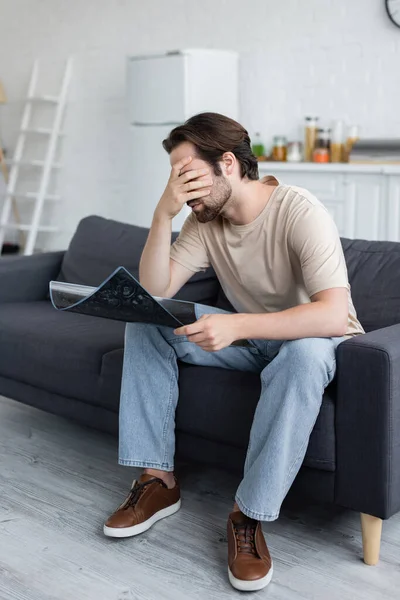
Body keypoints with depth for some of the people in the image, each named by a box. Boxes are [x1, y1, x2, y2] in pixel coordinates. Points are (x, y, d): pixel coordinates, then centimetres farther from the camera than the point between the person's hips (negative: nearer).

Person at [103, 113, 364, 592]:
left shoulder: (299, 212, -25)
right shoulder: (205, 219, -6)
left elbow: (334, 315, -36)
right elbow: (155, 290, -14)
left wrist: (236, 325, -45)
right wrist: (163, 213, -26)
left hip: (311, 338, -5)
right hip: (247, 335, 6)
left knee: (303, 354, -41)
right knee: (145, 320, -11)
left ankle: (250, 515, -27)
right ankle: (158, 480, -8)